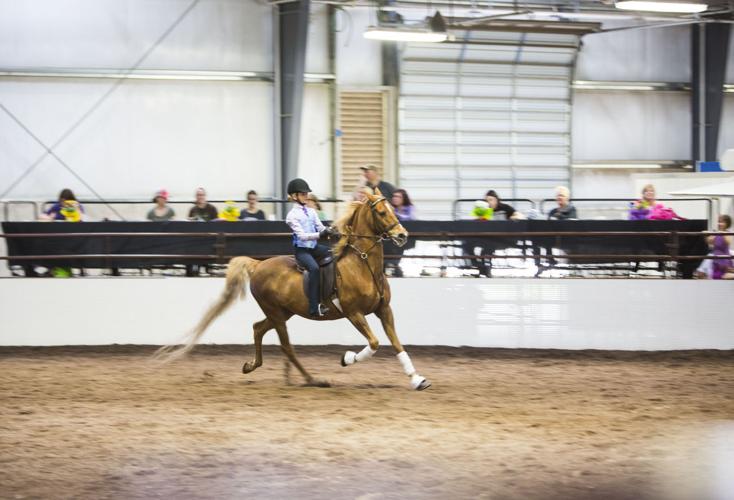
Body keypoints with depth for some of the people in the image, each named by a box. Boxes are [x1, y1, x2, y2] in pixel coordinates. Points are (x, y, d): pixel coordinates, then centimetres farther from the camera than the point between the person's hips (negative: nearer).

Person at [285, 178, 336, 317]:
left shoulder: (311, 212, 13)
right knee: (314, 268, -32)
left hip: (315, 247, 7)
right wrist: (319, 234, -29)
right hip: (302, 250, -7)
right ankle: (314, 308, -36)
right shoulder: (292, 215, -8)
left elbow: (320, 227, 7)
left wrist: (328, 231, -16)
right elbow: (302, 235, -17)